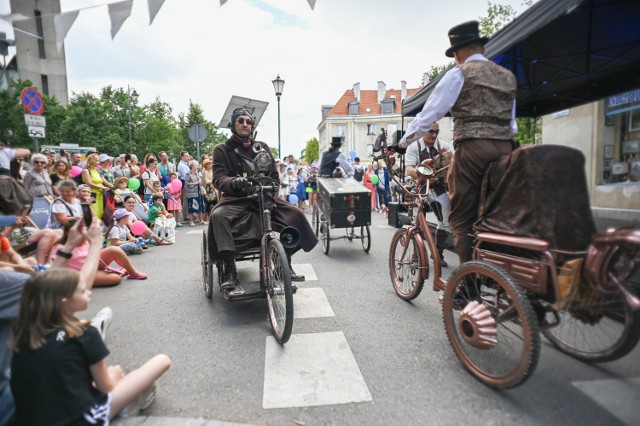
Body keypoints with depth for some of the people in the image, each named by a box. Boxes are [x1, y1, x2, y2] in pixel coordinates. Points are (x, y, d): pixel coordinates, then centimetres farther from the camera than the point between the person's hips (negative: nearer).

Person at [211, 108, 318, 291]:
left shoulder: (262, 147, 16)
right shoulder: (222, 150, 7)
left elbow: (274, 176, 14)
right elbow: (219, 178, -6)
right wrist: (234, 182, -30)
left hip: (263, 198, 3)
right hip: (236, 200, -2)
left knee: (294, 213, -20)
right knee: (218, 215, -35)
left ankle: (286, 264, -6)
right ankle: (230, 271, -25)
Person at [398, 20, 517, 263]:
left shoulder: (459, 74, 3)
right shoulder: (507, 75, 22)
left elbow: (429, 114, 0)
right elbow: (512, 123, 22)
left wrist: (403, 143, 7)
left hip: (472, 148, -6)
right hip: (505, 150, 6)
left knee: (462, 219, -1)